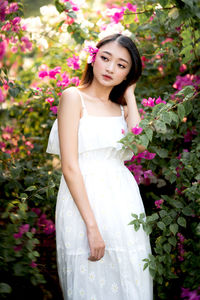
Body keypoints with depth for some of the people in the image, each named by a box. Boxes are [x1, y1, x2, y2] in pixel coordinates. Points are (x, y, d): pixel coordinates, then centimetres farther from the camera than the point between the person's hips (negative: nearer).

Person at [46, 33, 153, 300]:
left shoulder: (121, 108, 14)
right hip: (84, 200, -5)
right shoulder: (73, 97, -3)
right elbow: (69, 166, -12)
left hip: (125, 201, 5)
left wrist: (129, 95, 1)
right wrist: (92, 225, -18)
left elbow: (139, 145, -7)